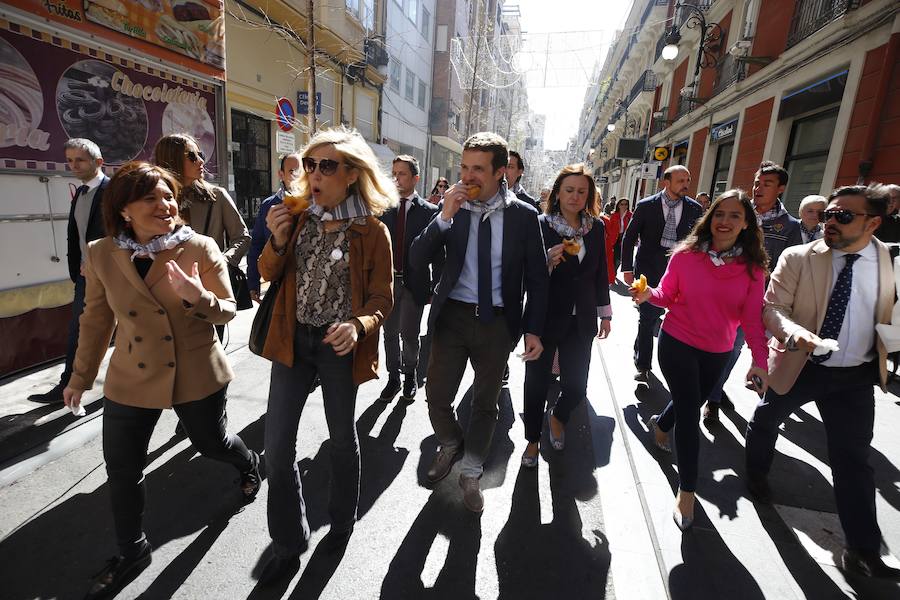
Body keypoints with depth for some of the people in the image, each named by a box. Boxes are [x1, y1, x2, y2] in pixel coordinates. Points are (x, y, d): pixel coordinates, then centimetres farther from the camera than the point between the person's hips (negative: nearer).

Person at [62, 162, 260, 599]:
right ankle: (131, 551, 36)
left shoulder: (201, 248, -12)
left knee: (211, 443, 17)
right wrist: (81, 375, 15)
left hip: (196, 374, -2)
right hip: (131, 378, 3)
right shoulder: (100, 255, -4)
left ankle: (248, 463, 54)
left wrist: (198, 297, -31)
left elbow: (227, 310, -8)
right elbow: (97, 318, 8)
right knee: (122, 468, 11)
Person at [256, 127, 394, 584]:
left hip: (339, 345, -3)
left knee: (342, 438, 14)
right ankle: (288, 544, 29)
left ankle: (342, 519, 42)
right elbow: (269, 273, 7)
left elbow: (382, 297, -9)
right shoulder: (300, 216, 3)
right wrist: (278, 240, -13)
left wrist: (358, 326, -29)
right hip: (293, 339, 4)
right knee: (276, 443, 6)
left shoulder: (372, 230, -9)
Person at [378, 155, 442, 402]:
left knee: (409, 334, 3)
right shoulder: (383, 209, 5)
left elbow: (437, 253, -3)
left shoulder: (429, 211, -3)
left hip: (414, 283, -3)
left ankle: (410, 375, 30)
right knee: (390, 333, 12)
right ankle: (393, 377, 31)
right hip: (388, 280, 3)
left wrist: (436, 287, -6)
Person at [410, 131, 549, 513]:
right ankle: (450, 447, 41)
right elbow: (416, 262, -9)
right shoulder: (451, 209, -3)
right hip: (453, 315, 1)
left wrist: (534, 329, -4)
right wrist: (444, 217, -20)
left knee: (486, 403, 14)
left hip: (497, 321, 0)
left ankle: (470, 475, 38)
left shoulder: (524, 215, -5)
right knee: (437, 398, 6)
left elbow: (537, 278, 0)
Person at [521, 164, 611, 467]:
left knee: (576, 385, 8)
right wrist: (549, 261, -27)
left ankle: (557, 416, 43)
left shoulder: (596, 227, 4)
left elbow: (600, 273, 11)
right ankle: (533, 439, 32)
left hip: (581, 320, 4)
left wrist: (605, 313, 13)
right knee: (537, 382, 8)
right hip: (545, 317, -3)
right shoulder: (540, 225, -9)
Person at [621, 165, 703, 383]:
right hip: (648, 271, -2)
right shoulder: (646, 206, -3)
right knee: (646, 319, 2)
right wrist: (627, 268, -4)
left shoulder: (695, 209, 3)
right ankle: (643, 366, 16)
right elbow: (629, 238, 1)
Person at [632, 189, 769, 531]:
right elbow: (667, 295, -4)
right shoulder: (686, 254, -12)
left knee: (689, 405, 23)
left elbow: (752, 316, -8)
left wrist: (759, 359, -18)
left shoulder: (753, 267, -8)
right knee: (690, 416, -2)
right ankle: (687, 490, 14)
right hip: (677, 344, -3)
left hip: (717, 353, 3)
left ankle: (660, 423, 59)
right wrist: (648, 294, -26)